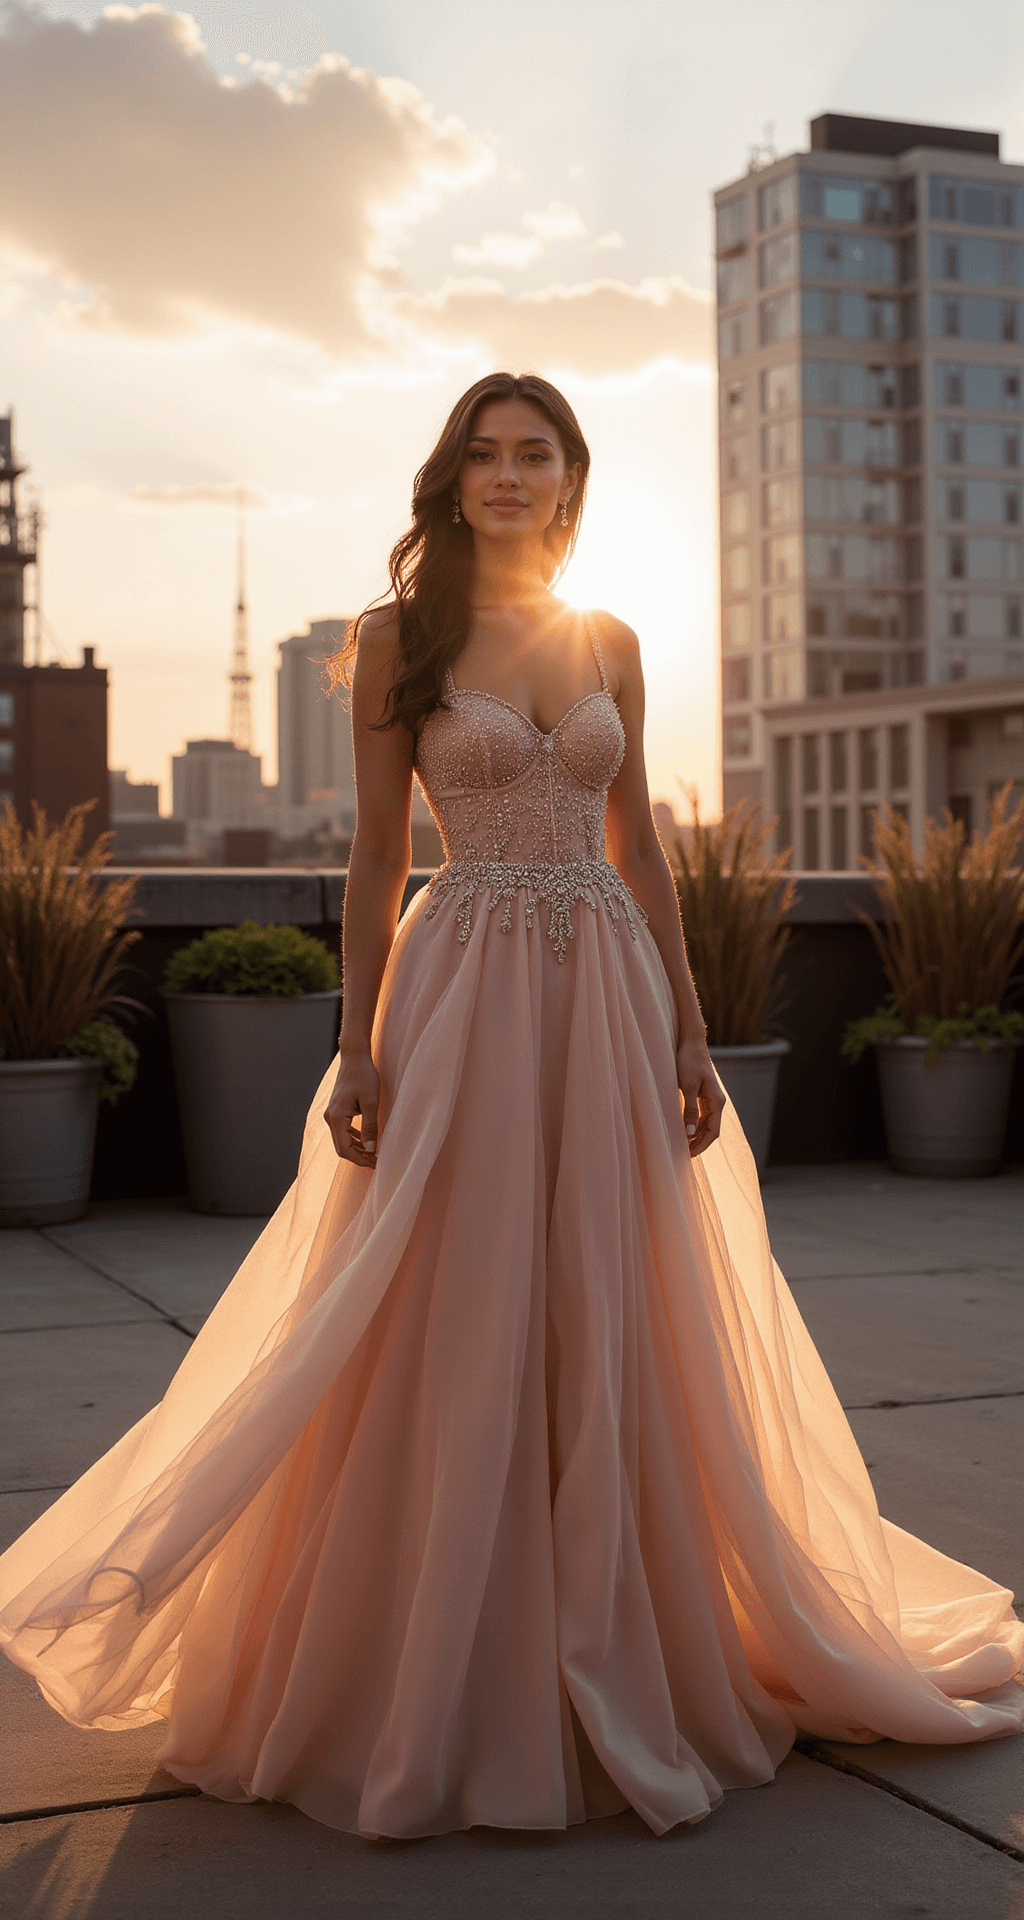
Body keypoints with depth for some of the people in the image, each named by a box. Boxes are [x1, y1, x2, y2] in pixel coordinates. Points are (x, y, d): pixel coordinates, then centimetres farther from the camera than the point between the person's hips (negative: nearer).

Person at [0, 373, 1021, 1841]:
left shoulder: (611, 645, 12)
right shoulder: (399, 640, 3)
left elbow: (639, 849, 13)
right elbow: (377, 857, 1)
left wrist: (689, 1034, 7)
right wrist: (358, 1047, -6)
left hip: (609, 1000, 3)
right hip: (465, 998, -3)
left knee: (610, 1341, 5)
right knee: (457, 1339, -2)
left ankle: (616, 1679, 19)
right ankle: (452, 1701, 12)